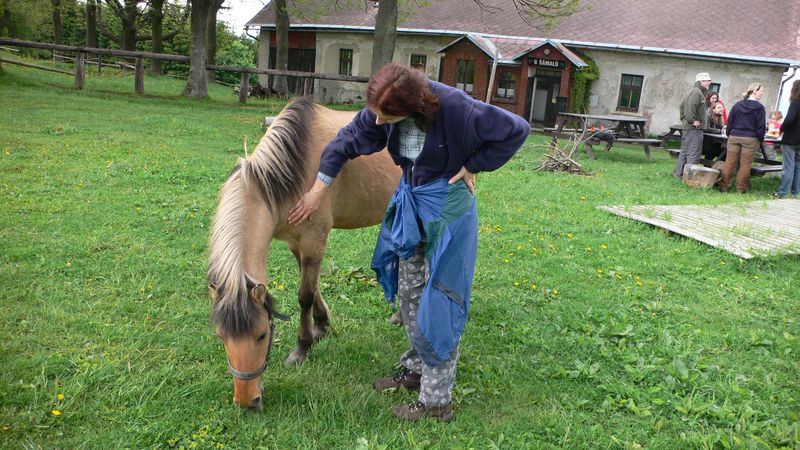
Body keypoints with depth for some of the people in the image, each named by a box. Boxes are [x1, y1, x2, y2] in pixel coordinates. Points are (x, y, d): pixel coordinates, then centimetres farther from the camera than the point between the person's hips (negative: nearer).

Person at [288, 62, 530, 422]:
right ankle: (416, 368, 37)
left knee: (438, 299, -1)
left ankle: (436, 400, 12)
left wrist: (472, 166, -17)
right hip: (409, 202, 6)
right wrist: (317, 192, 1)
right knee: (408, 291, 16)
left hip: (447, 206, -6)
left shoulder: (455, 108, -28)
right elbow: (347, 141, -1)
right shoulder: (381, 109, -12)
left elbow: (516, 130, -20)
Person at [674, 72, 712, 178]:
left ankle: (679, 173, 18)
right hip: (694, 128, -11)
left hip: (686, 126, 11)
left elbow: (682, 107, 24)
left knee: (684, 152, 14)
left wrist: (684, 119, 18)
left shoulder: (693, 91, 20)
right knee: (693, 153, -9)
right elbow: (690, 107, -27)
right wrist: (692, 121, -21)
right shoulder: (697, 92, -13)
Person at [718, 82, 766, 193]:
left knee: (729, 163, 6)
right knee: (745, 165, 4)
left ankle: (723, 186, 8)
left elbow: (729, 122, 7)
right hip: (750, 139, -3)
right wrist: (760, 140, 5)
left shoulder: (737, 105, 4)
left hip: (734, 137, 3)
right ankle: (741, 189, 8)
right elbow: (761, 126, -6)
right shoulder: (759, 107, -7)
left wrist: (729, 135, 15)